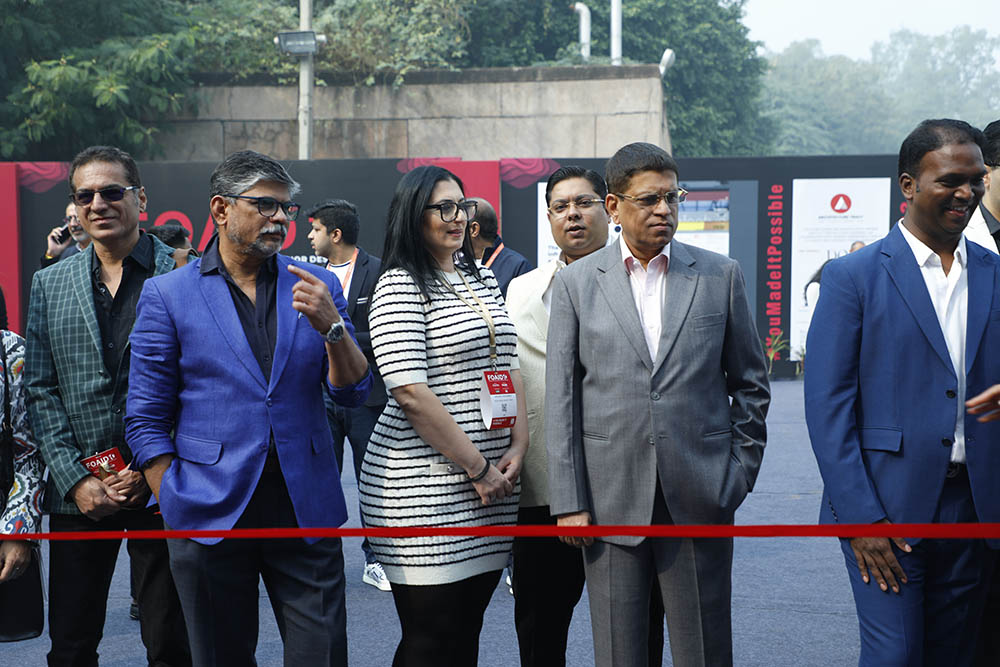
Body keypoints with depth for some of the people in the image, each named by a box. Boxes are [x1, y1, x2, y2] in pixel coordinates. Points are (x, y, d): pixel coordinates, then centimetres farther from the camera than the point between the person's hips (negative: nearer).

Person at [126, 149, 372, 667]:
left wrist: (331, 326, -15)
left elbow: (352, 392, 3)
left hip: (306, 507, 2)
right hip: (210, 517, -1)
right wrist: (176, 506, -6)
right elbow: (145, 420, 1)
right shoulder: (168, 295, 0)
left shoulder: (317, 286, 7)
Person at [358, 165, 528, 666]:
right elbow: (412, 394, -15)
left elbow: (508, 367, 18)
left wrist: (517, 446, 2)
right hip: (424, 490, -7)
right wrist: (477, 467, -14)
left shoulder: (483, 281, 16)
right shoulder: (399, 288, -8)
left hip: (491, 486, 7)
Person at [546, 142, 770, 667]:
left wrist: (741, 474, 3)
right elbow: (561, 398, 2)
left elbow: (750, 382, 11)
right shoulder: (576, 282, 4)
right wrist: (568, 502, -3)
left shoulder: (720, 275, 6)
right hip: (611, 498, 0)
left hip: (699, 498, 0)